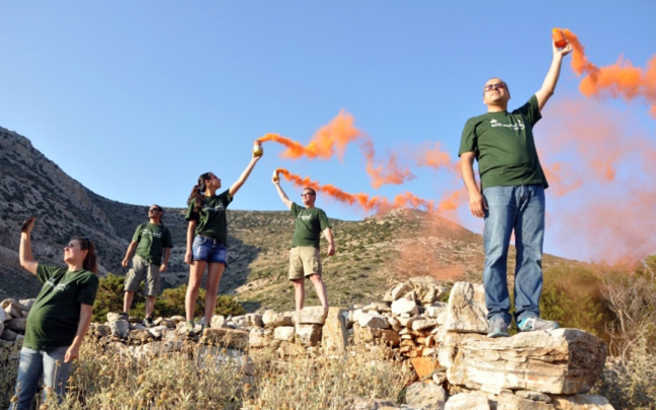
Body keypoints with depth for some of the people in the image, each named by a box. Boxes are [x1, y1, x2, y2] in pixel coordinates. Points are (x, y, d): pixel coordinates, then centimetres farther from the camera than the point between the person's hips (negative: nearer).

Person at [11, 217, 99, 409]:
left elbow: (86, 314, -11)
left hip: (58, 347, -7)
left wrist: (76, 346, -19)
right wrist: (25, 234, 24)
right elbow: (25, 262, 30)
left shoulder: (87, 278, -4)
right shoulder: (56, 272, 17)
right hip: (30, 344, 7)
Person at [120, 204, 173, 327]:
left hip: (154, 263, -1)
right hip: (139, 259, 1)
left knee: (151, 292, -5)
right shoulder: (142, 227, 20)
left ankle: (148, 319, 0)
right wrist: (126, 258, 1)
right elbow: (133, 243, 14)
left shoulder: (164, 230, 15)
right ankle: (124, 314, -10)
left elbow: (167, 250, 9)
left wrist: (165, 263, -7)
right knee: (130, 287, -11)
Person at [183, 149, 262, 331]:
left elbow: (240, 181, 18)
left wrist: (254, 160, 17)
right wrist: (188, 249, -5)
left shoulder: (222, 199, 20)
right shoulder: (197, 201, 10)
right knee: (194, 284, -8)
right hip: (202, 242, -4)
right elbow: (191, 227, 6)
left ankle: (206, 323, -9)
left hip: (220, 246, 4)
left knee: (213, 287, -5)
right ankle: (189, 322, -10)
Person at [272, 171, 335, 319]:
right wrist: (277, 184, 47)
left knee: (315, 277, -22)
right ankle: (298, 312, -1)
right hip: (295, 249, 6)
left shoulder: (318, 212, 11)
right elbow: (285, 200, 40)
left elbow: (326, 229, -2)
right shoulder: (298, 210, 28)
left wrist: (331, 244, -19)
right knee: (298, 282, 0)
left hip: (310, 248, -6)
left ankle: (325, 306, -34)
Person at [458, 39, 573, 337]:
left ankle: (528, 315, -8)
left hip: (532, 189, 3)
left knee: (531, 254, -6)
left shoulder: (523, 116, 33)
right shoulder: (476, 123, 23)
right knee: (496, 253, -14)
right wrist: (473, 192, -6)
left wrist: (557, 55, 30)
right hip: (497, 188, -3)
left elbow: (547, 89, 29)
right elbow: (465, 160, 10)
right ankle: (497, 316, -14)